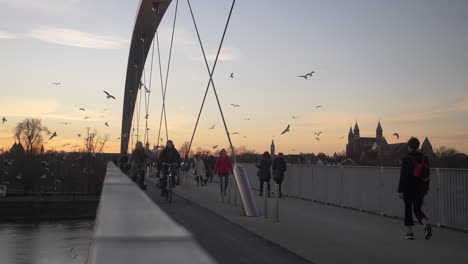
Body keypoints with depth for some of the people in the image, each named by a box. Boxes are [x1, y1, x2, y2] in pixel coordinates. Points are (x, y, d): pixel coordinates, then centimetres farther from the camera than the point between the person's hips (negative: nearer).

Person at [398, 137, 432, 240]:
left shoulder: (407, 159, -13)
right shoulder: (424, 158, 5)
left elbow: (403, 176, -15)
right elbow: (427, 175, 9)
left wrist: (400, 191, -12)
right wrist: (426, 189, 18)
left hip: (409, 188, -5)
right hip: (420, 189, 5)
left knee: (408, 209, 7)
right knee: (417, 209, 13)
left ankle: (410, 233, 10)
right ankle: (427, 225, -13)